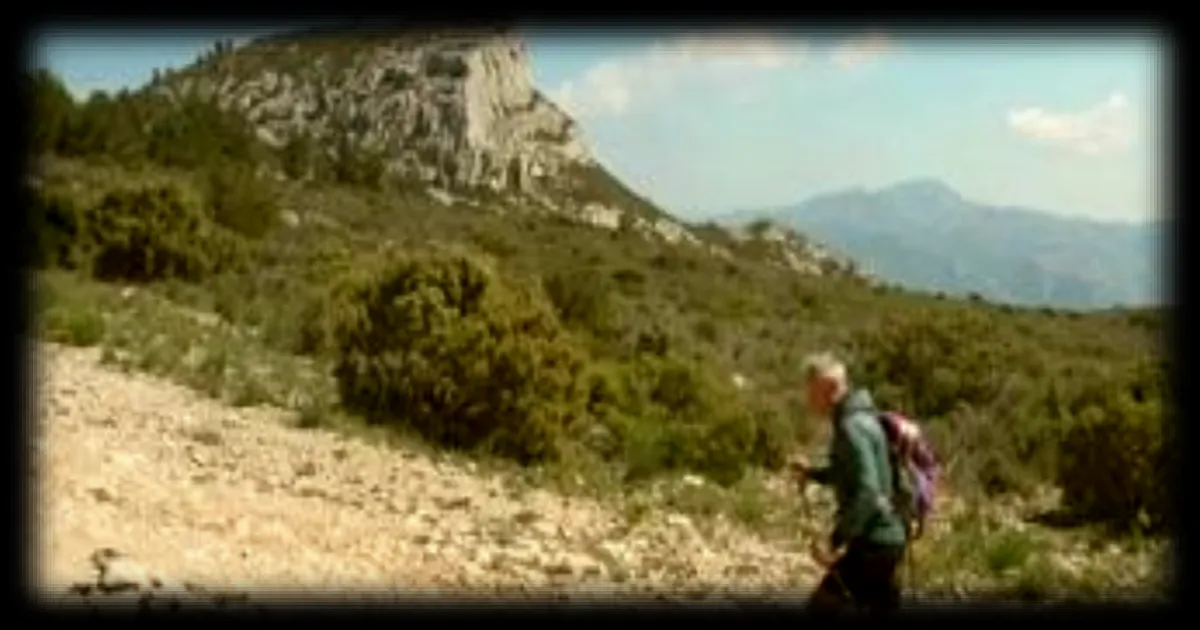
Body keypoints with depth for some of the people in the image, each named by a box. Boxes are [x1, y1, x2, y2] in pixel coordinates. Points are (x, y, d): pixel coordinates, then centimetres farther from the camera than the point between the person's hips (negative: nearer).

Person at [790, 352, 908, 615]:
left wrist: (835, 542, -25)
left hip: (873, 542, -10)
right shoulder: (854, 419, 12)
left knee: (820, 609, -6)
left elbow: (867, 492, -27)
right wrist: (812, 473, 11)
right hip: (885, 538, 10)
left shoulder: (853, 426, -19)